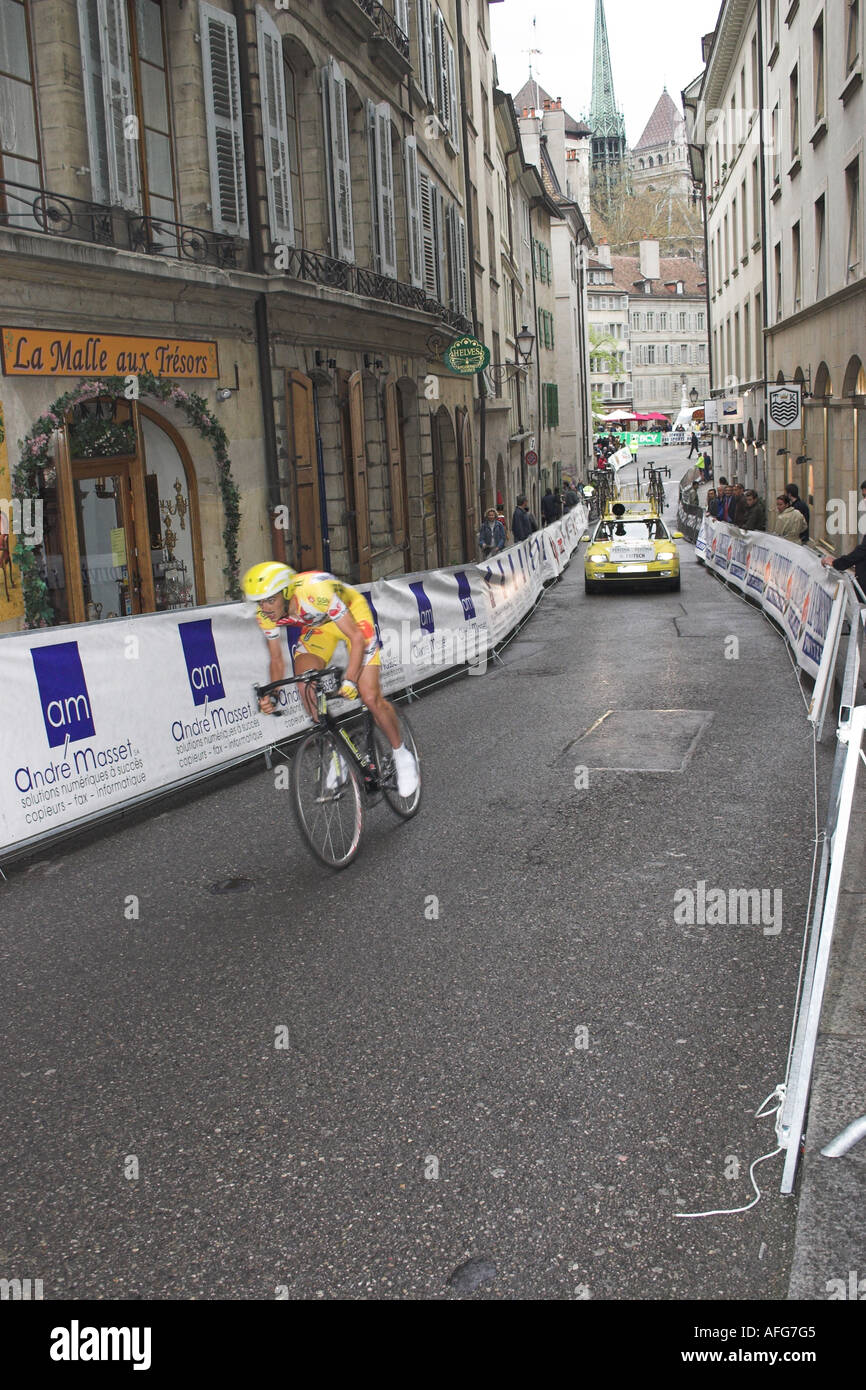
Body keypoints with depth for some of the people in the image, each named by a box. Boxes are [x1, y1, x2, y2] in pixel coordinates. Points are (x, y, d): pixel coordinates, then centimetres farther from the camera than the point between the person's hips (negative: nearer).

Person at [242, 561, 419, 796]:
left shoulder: (314, 593, -39)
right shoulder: (266, 616, -20)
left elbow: (357, 638, -35)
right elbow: (277, 660, -6)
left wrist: (350, 680, -46)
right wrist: (270, 695, -22)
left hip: (351, 614, -5)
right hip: (316, 625, 5)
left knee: (370, 698, -12)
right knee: (306, 685, -21)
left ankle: (402, 755, 11)